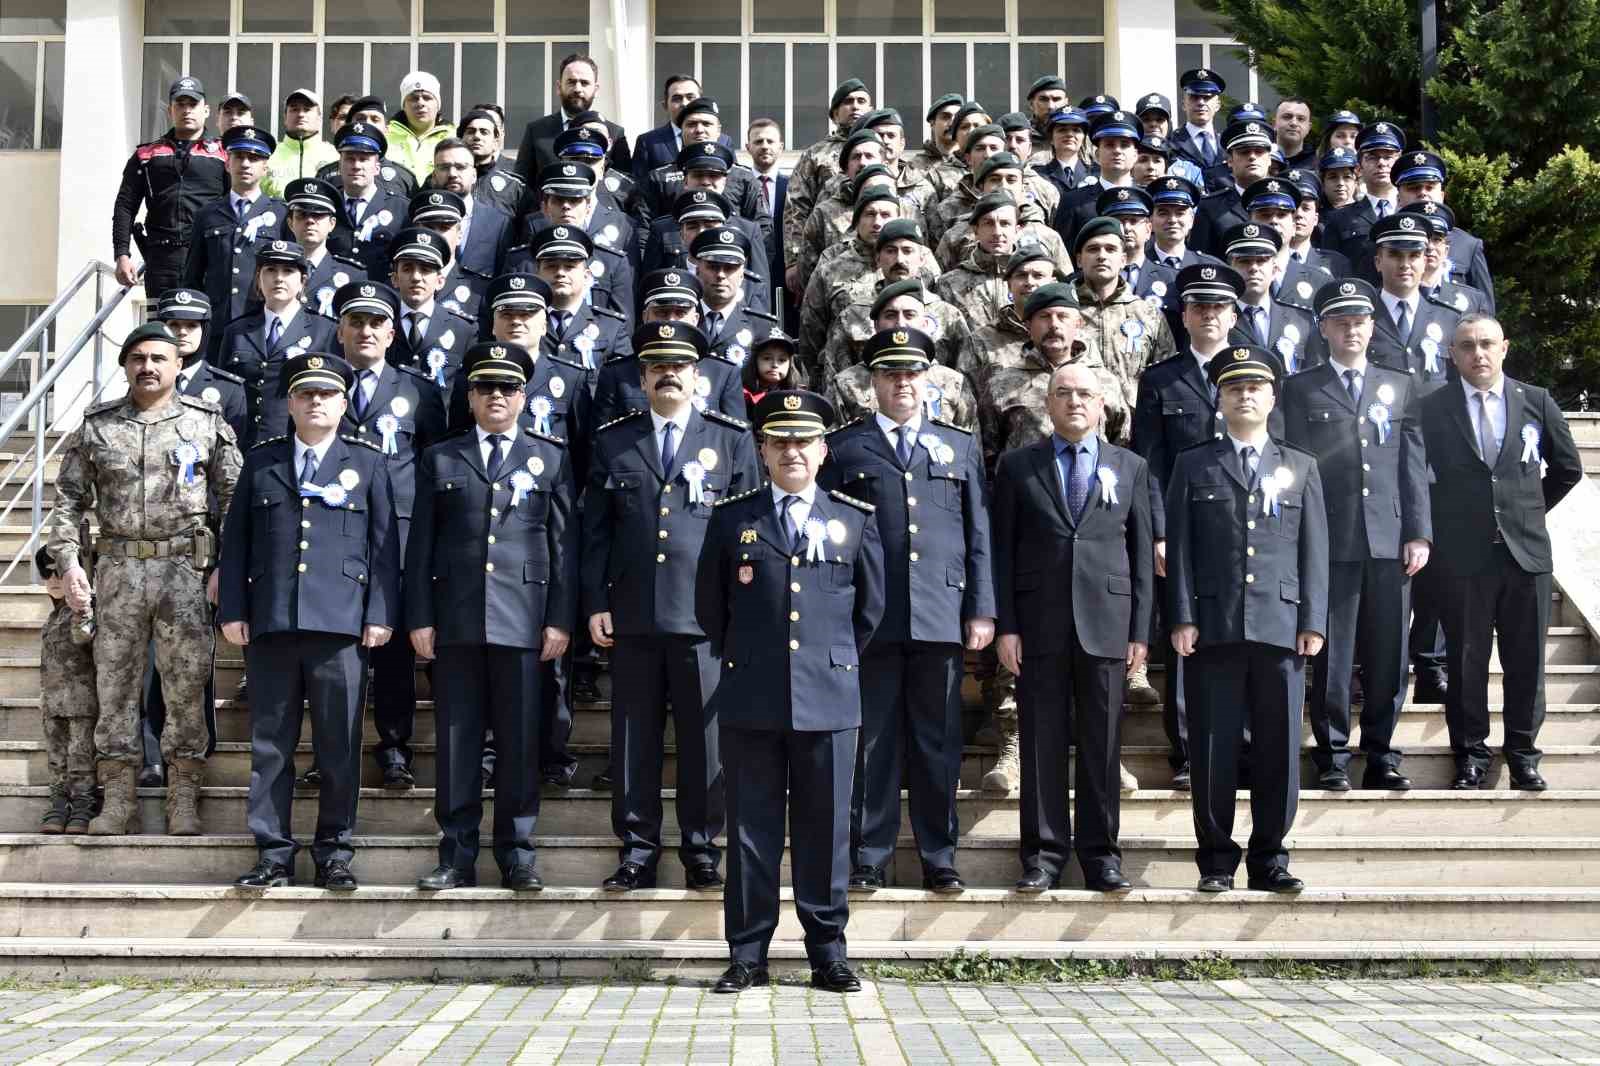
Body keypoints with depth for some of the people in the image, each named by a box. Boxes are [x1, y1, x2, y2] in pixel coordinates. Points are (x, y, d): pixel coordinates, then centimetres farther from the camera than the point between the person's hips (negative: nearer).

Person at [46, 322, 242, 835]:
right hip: (118, 568, 2)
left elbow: (233, 498, 3)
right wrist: (68, 561, -4)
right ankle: (117, 800, 13)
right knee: (115, 683, 5)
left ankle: (184, 799, 8)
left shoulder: (207, 422, 5)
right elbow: (68, 500, 9)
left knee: (187, 686, 0)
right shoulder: (96, 426, 9)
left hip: (187, 568, -2)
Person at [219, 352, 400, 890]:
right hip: (270, 623, 2)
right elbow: (235, 540, 12)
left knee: (340, 746, 1)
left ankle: (334, 853, 11)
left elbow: (384, 544, 6)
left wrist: (380, 615, -3)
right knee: (270, 745, 4)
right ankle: (273, 854, 11)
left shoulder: (368, 462, 10)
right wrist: (232, 609, 4)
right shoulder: (261, 461, 14)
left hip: (341, 624, -1)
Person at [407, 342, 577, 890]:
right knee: (456, 743, 3)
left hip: (522, 620, -1)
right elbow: (420, 545, 10)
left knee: (520, 743, 2)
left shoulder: (551, 458, 11)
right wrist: (419, 618, 2)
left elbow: (564, 544, 7)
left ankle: (516, 856, 11)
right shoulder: (440, 459, 13)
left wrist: (560, 619, 0)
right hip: (456, 620, 1)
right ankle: (457, 857, 10)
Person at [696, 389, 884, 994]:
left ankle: (828, 955, 13)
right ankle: (747, 956, 11)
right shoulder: (732, 519, 7)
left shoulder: (855, 519, 9)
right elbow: (709, 606, 15)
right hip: (750, 700, 0)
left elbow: (870, 607, 16)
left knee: (825, 829, 4)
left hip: (828, 698, 0)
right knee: (751, 829, 4)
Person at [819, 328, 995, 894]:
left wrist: (982, 609, 3)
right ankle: (869, 858, 12)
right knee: (872, 740, 2)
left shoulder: (961, 445, 14)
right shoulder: (842, 446, 8)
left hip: (941, 615, 1)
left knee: (938, 741, 5)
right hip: (867, 617, -1)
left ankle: (939, 858, 15)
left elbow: (980, 535, 11)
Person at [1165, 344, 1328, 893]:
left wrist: (1314, 621, 1)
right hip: (1213, 628, -1)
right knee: (1213, 750, 0)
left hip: (1281, 626, 1)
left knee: (1278, 750, 2)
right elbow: (1179, 548, 5)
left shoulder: (1301, 467, 15)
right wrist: (1182, 617, -4)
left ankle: (1269, 859, 12)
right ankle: (1216, 859, 10)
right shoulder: (1193, 466, 11)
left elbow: (1315, 550, 10)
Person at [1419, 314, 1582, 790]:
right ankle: (1471, 752, 14)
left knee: (1526, 660, 5)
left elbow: (1568, 468, 15)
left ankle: (1522, 751, 18)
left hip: (1526, 551, 2)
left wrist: (1530, 509, 14)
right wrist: (1446, 519, 6)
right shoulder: (1432, 408, -1)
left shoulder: (1537, 402, 5)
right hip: (1461, 555, -1)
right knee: (1466, 660, 4)